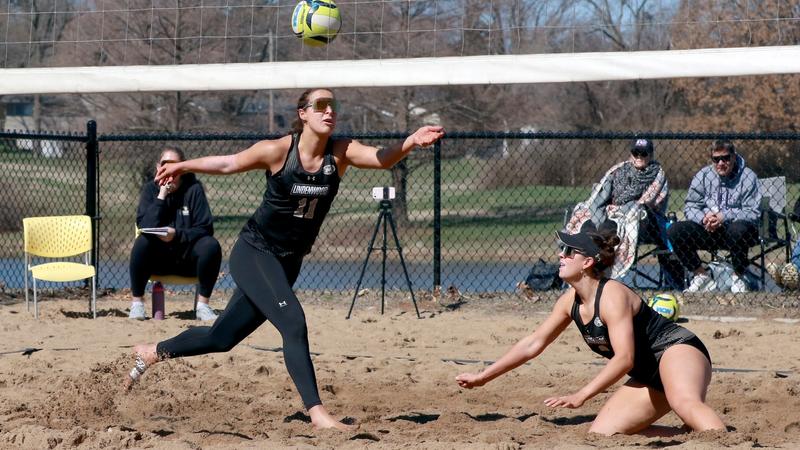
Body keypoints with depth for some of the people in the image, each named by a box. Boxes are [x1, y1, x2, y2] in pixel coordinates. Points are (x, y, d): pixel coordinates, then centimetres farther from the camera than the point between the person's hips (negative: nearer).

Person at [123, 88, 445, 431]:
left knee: (222, 338, 16)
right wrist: (183, 167, -1)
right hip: (253, 253, -5)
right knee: (293, 322, -25)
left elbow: (382, 158, -27)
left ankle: (154, 352, 39)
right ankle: (317, 412, -22)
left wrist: (411, 142, -45)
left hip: (286, 263, 5)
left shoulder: (341, 152, -9)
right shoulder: (278, 151, -15)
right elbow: (229, 164, 0)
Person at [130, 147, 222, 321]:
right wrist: (161, 196, -19)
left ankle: (203, 305, -17)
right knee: (142, 242, -29)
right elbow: (144, 226, -14)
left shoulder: (193, 189, -3)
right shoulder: (150, 189, 1)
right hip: (159, 259, 0)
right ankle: (137, 303, -18)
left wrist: (177, 235, -26)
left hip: (188, 259, 0)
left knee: (211, 246, -28)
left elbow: (204, 229, -10)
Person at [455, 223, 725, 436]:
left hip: (678, 350, -9)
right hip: (648, 377, 9)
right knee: (598, 436, -1)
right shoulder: (570, 301, 6)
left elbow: (624, 358, -28)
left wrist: (581, 395, -30)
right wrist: (483, 377, 16)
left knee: (685, 403, -41)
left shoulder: (612, 295, -20)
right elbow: (533, 344, 16)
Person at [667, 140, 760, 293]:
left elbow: (752, 213, -13)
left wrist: (724, 217, -25)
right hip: (708, 232, 4)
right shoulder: (703, 176, 6)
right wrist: (703, 218, -19)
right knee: (674, 231, -18)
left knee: (738, 229, -40)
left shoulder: (748, 177, -6)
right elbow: (690, 207, 4)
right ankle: (702, 276, -4)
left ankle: (738, 277, -14)